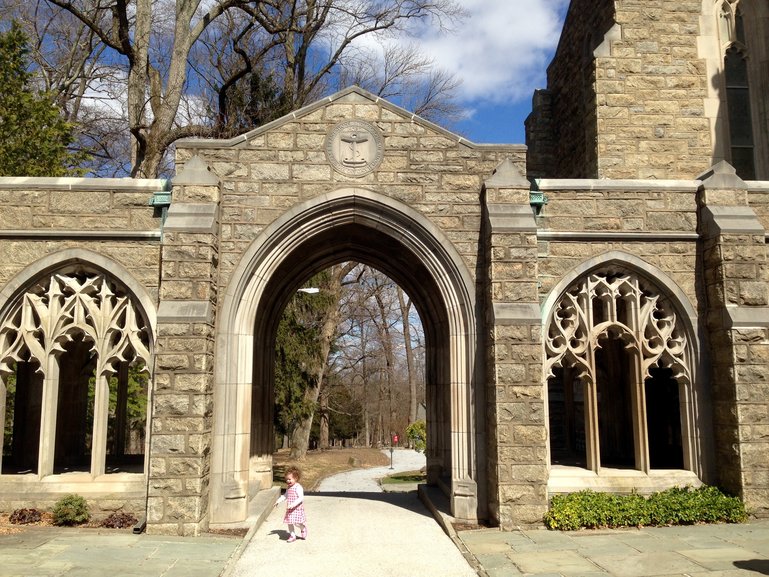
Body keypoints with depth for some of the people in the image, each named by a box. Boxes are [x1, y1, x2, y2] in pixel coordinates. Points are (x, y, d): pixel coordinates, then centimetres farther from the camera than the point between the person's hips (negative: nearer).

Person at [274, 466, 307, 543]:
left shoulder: (298, 487, -17)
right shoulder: (288, 487, 9)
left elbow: (301, 498, -25)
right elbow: (285, 495, 25)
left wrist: (293, 504, -33)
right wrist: (279, 501, 15)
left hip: (297, 509, -8)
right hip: (290, 510, 8)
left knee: (297, 523, -9)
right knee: (289, 522, 8)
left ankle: (303, 529, 22)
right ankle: (292, 535, 22)